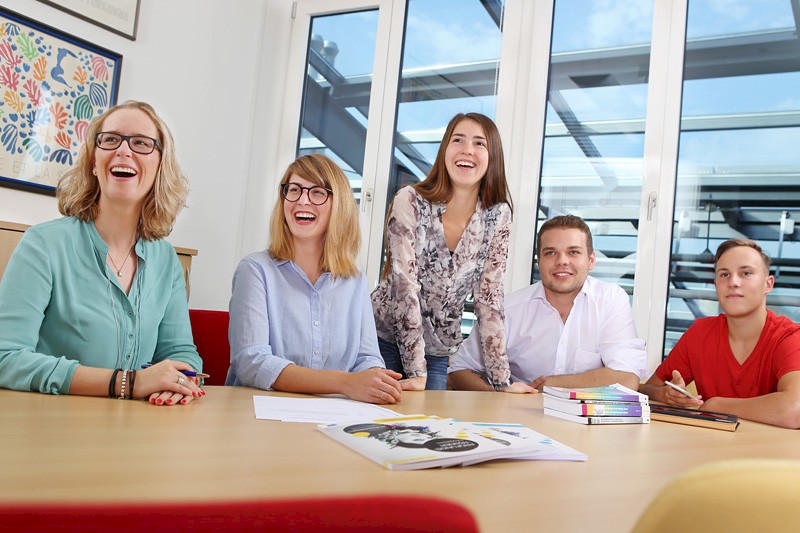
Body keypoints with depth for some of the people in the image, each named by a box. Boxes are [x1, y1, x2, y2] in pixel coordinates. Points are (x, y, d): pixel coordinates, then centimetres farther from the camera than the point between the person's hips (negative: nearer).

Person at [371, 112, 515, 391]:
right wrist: (416, 372, -24)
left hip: (439, 352, 3)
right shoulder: (410, 201, -14)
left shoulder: (498, 216, -5)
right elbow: (405, 284, -20)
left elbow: (489, 296, -4)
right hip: (385, 338, -2)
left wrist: (503, 381, -9)